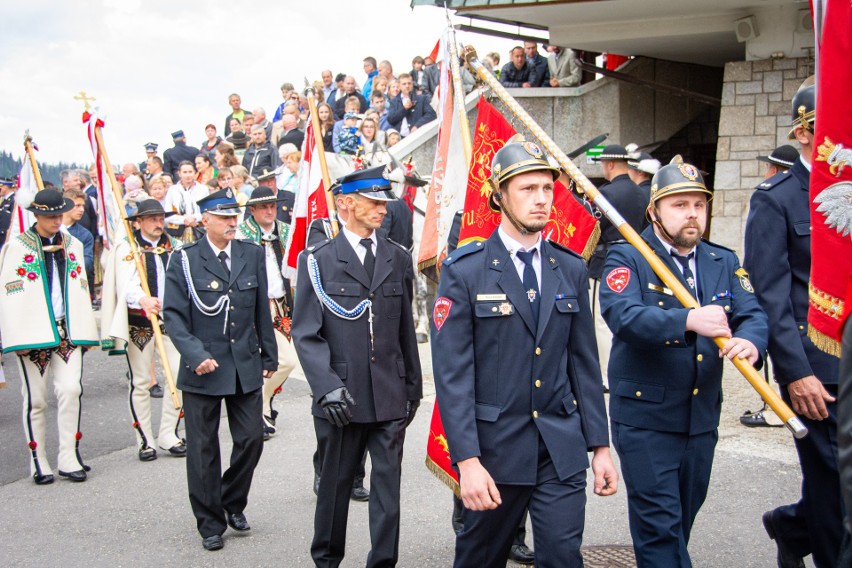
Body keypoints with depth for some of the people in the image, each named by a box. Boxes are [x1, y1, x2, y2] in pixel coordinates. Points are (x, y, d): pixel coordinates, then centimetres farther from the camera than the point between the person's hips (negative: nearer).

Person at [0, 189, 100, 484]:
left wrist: (86, 331, 9)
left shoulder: (73, 246, 13)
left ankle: (69, 458, -2)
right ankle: (39, 463, 13)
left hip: (68, 332, 3)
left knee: (70, 390, -10)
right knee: (36, 399, 4)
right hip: (33, 335, -3)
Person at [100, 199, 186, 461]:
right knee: (140, 381, 2)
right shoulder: (125, 248, -2)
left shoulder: (174, 246, 13)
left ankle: (169, 434, 8)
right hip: (139, 323, -3)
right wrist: (143, 300, -35)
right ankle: (145, 440, 14)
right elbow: (125, 286, -17)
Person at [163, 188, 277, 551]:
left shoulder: (253, 255, 6)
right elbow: (173, 315, -9)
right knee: (203, 448, 5)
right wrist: (196, 354, -21)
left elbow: (262, 312, 11)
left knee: (252, 438, 5)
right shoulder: (185, 260, -4)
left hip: (246, 367, 3)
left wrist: (269, 357, 12)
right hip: (203, 368, -3)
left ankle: (233, 503, 30)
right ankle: (210, 523, 19)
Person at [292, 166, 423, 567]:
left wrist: (413, 385, 15)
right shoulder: (317, 261, -1)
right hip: (342, 398, -2)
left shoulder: (398, 259, 11)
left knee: (388, 486, 3)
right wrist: (328, 387, -16)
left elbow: (406, 330, 14)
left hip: (391, 397, 2)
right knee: (336, 484, 12)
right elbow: (306, 333, -6)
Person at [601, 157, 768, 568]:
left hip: (702, 419, 6)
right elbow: (623, 315, -25)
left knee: (682, 519, 17)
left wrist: (750, 341, -27)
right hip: (644, 416, -5)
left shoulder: (724, 263, 10)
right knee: (659, 524, -5)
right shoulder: (627, 259, -6)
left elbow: (753, 314, -3)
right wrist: (688, 319, -39)